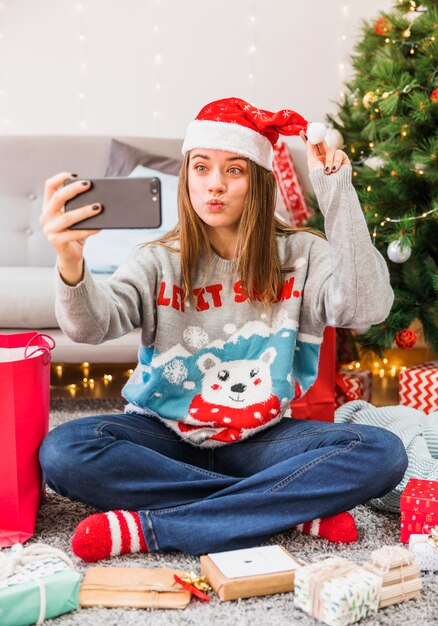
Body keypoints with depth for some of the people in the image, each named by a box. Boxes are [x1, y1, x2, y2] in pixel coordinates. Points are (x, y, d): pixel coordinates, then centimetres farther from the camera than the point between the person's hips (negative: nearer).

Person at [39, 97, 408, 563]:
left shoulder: (299, 256, -2)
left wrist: (338, 196, -22)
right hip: (165, 436, 1)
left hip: (261, 438, 0)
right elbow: (93, 325, -21)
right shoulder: (161, 261, -3)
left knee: (382, 454, -24)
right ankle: (294, 509, -20)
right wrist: (71, 264, -43)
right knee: (63, 451, -29)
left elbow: (366, 307, -21)